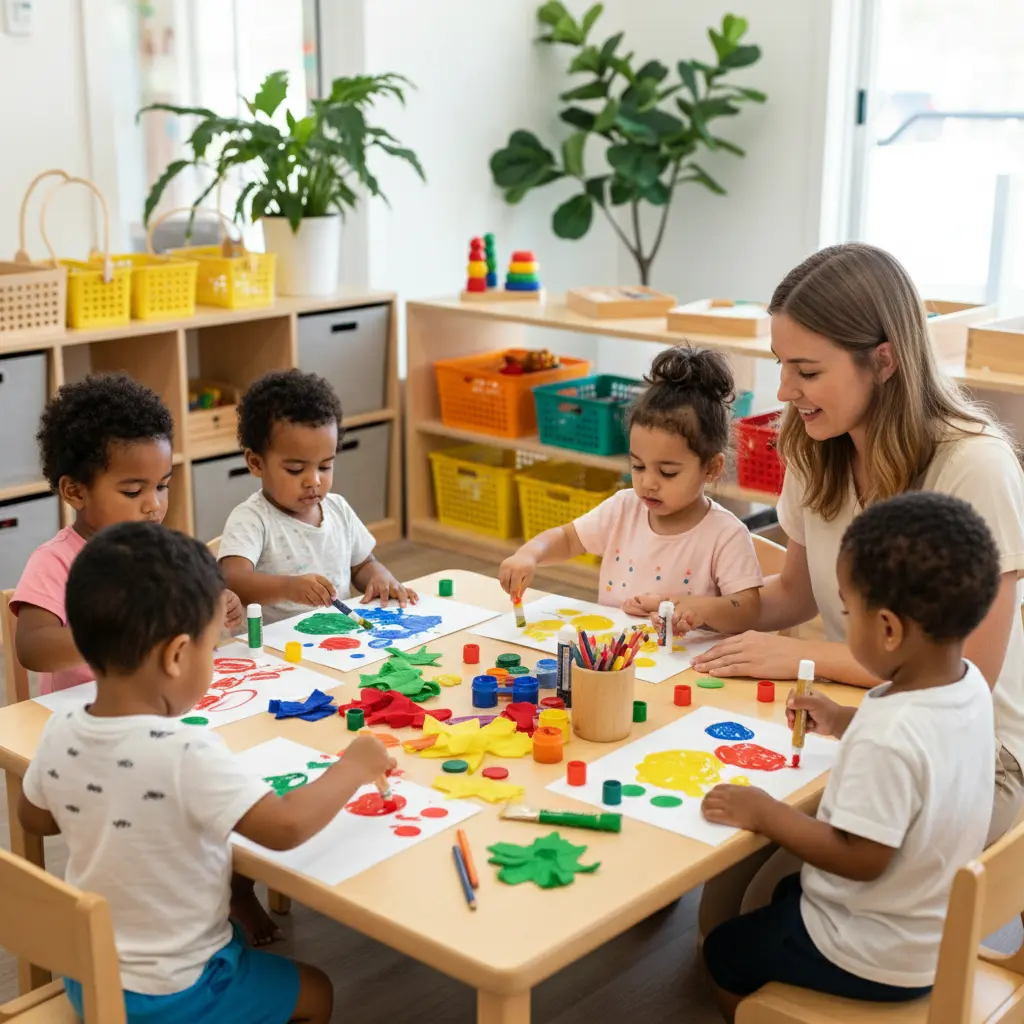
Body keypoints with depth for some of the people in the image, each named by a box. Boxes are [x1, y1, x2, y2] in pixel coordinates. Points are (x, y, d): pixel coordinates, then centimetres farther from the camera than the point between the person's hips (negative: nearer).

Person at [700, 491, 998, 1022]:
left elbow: (861, 858, -30)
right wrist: (846, 723, 9)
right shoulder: (970, 684, -11)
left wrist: (765, 812, -22)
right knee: (787, 892, 32)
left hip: (873, 960, -8)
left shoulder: (887, 738, -37)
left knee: (726, 953, 16)